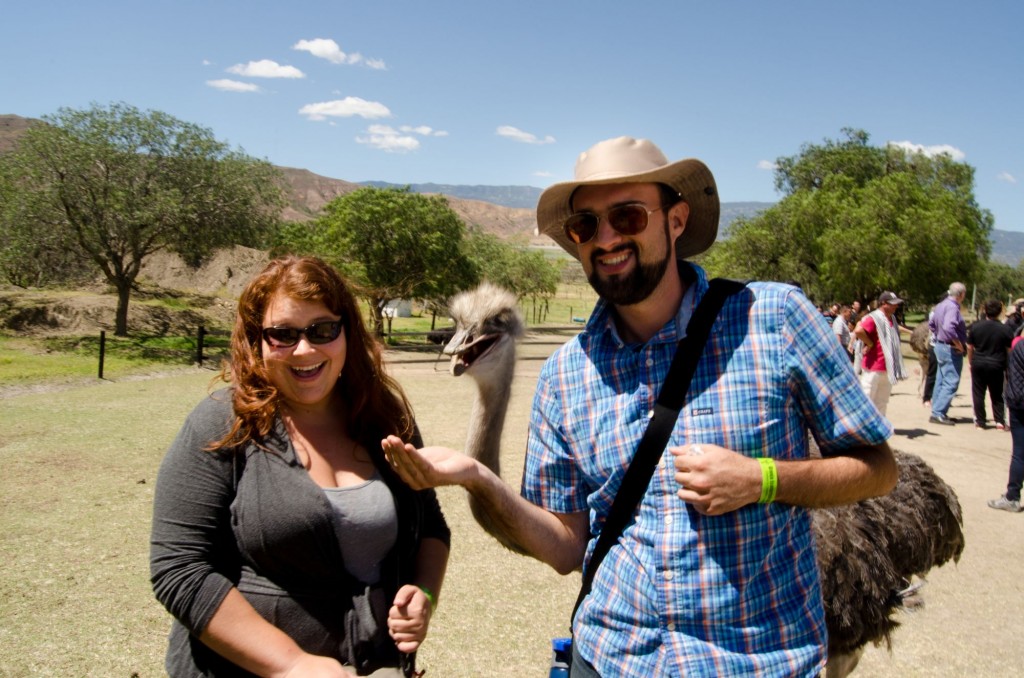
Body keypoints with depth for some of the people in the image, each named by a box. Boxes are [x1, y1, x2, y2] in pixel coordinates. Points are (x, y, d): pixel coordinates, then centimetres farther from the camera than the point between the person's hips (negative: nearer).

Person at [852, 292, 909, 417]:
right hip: (873, 368, -9)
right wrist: (870, 344, -19)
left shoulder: (892, 319, 13)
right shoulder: (873, 318, -15)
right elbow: (858, 331, -33)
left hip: (888, 368, 9)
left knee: (882, 402, 16)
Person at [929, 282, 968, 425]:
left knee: (941, 381, 15)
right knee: (951, 383, -6)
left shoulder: (941, 305, 10)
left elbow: (931, 324, 21)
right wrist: (959, 345, -22)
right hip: (951, 349, -10)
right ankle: (938, 413, -8)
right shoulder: (952, 307, -20)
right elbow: (948, 328, -32)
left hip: (940, 346, 10)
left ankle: (938, 412, 21)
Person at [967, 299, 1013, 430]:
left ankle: (980, 421, 8)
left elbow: (969, 347, 1)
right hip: (997, 365, 0)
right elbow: (1010, 350, -3)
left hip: (978, 364, 0)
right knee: (997, 395, 12)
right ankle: (1000, 421, 8)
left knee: (978, 394, 8)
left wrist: (970, 362, 14)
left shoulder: (975, 327, -4)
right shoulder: (1005, 329, -8)